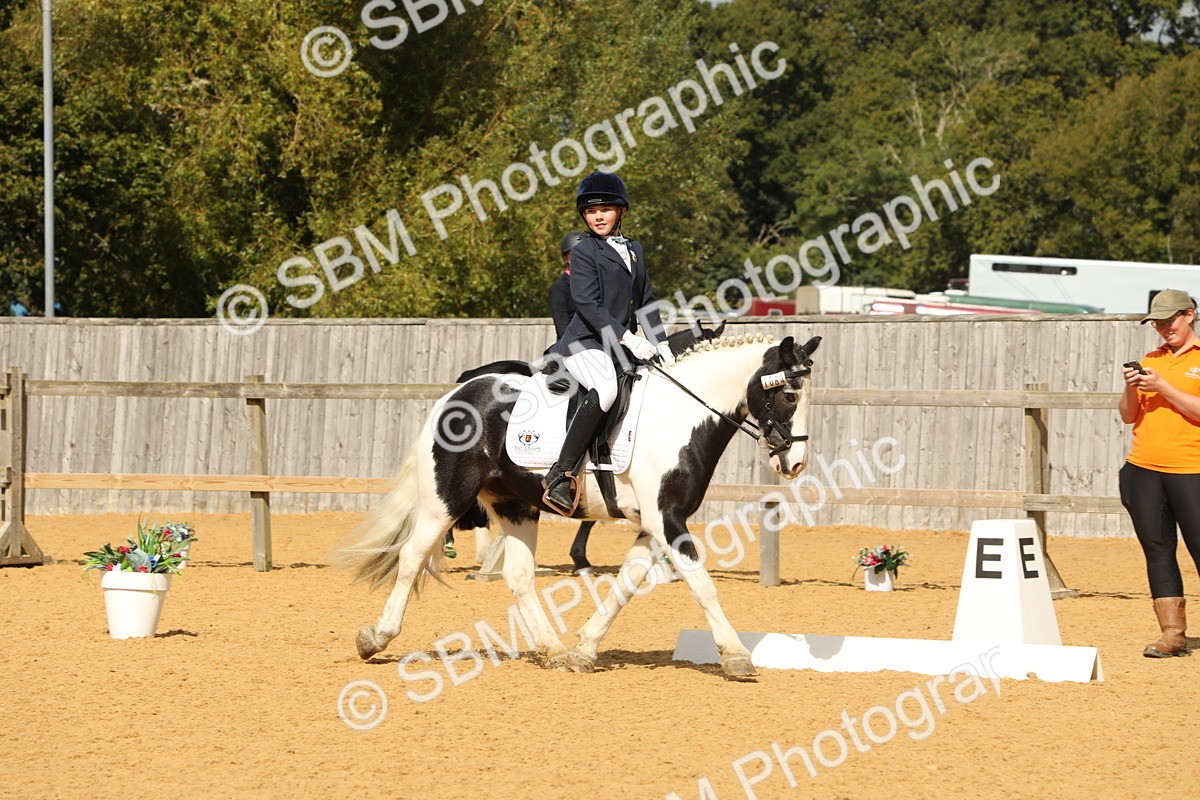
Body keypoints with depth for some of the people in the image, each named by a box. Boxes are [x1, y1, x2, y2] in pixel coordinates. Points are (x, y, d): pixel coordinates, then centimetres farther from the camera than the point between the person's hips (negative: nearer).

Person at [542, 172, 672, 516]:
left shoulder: (633, 250, 19)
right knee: (605, 389, -37)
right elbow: (588, 305, -13)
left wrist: (660, 343, 7)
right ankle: (561, 475, -41)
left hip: (622, 344, 8)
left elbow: (646, 302, 20)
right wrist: (627, 338, -21)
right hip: (586, 343, -8)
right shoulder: (584, 252, -3)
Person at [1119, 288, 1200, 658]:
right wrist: (1131, 388, -5)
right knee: (1158, 552, 4)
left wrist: (1162, 387, -15)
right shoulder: (1151, 361, 15)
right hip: (1144, 471, 5)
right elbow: (1128, 416, 14)